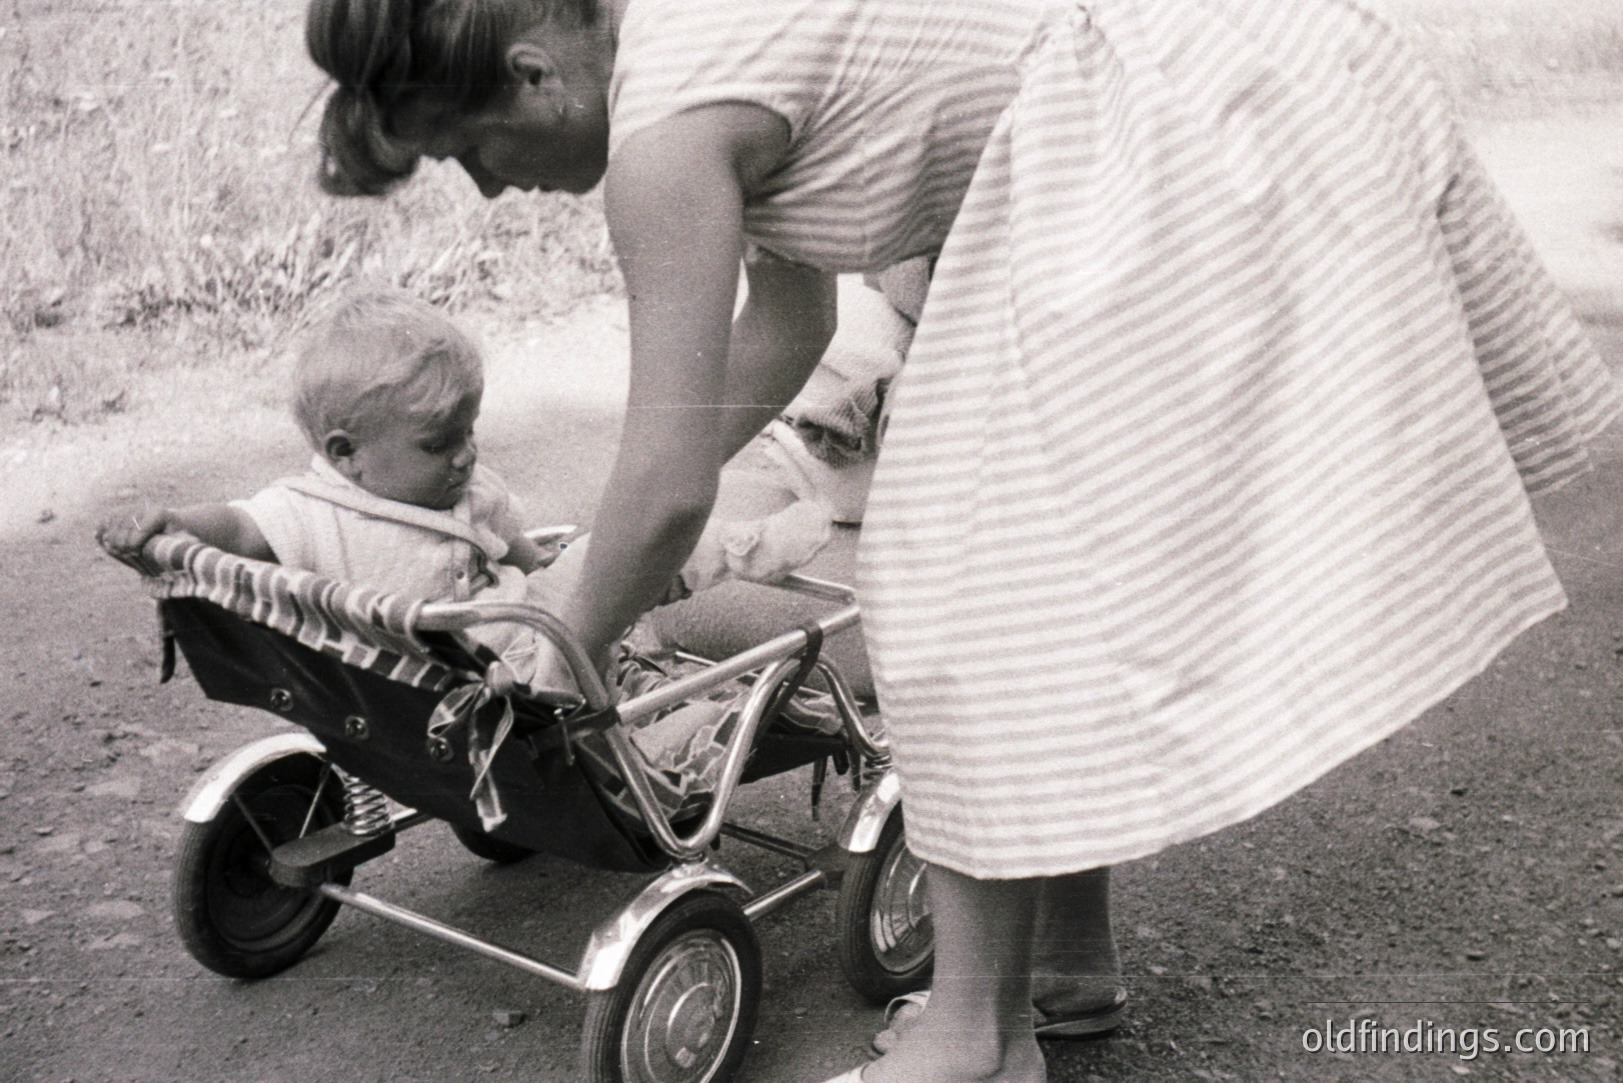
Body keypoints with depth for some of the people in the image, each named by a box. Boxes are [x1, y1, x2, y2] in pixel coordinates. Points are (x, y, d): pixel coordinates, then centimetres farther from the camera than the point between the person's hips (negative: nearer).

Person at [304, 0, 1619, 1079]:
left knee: (984, 573, -6)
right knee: (1066, 553, 16)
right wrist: (617, 548, 24)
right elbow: (790, 324, 21)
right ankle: (1067, 949, 30)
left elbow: (672, 482, -15)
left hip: (1182, 124, -10)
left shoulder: (666, 128, -17)